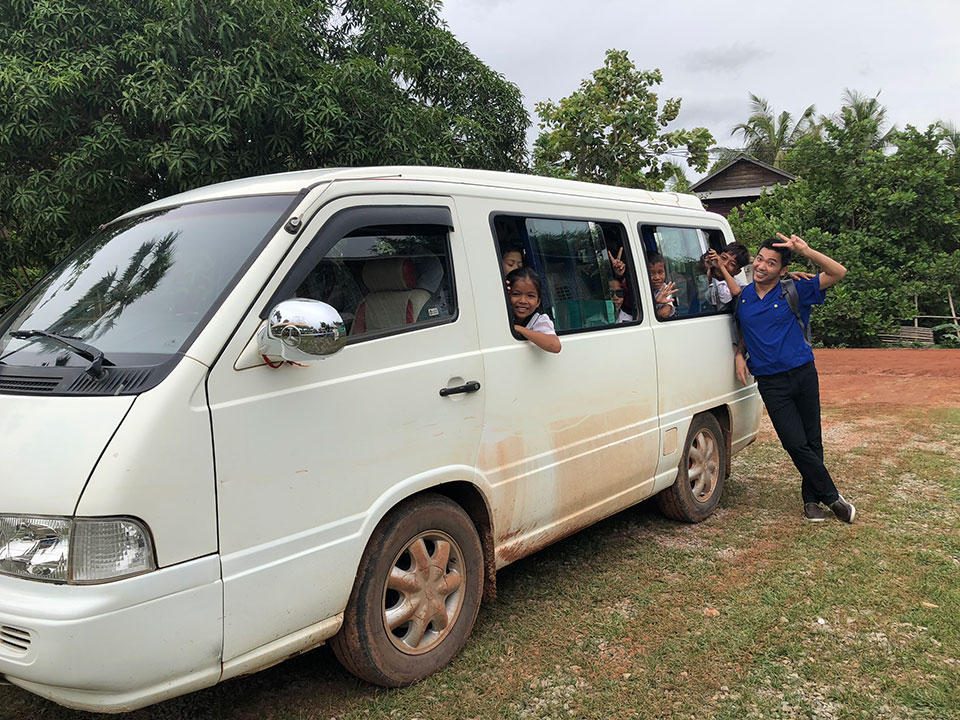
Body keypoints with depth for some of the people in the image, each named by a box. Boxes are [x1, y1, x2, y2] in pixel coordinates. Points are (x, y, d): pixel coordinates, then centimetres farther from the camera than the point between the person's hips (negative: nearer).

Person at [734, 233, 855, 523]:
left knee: (811, 441, 7)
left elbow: (838, 273, -9)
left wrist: (804, 250, -20)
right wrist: (739, 354, 4)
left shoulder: (795, 292, -2)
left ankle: (811, 498, 23)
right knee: (796, 444, -5)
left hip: (804, 375, 0)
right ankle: (831, 496, 12)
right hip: (771, 383, 1)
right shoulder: (742, 297, 5)